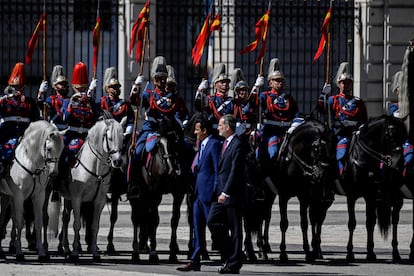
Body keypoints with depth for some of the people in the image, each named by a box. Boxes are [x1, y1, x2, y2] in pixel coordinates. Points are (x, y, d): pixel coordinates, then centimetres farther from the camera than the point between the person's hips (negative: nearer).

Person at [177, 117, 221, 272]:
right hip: (199, 192, 9)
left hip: (208, 193, -9)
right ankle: (195, 261, 10)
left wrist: (215, 192, -18)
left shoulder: (214, 144, -12)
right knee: (198, 229, 8)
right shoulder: (202, 145, 17)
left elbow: (218, 170, -16)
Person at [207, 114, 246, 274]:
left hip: (232, 194, -9)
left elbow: (235, 171, -19)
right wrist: (219, 191, 15)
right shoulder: (225, 143, 15)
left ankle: (234, 264, 3)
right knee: (212, 221, 4)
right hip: (222, 192, 9)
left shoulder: (237, 145, -14)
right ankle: (228, 255, 13)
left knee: (235, 229, -2)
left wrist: (226, 192, -22)